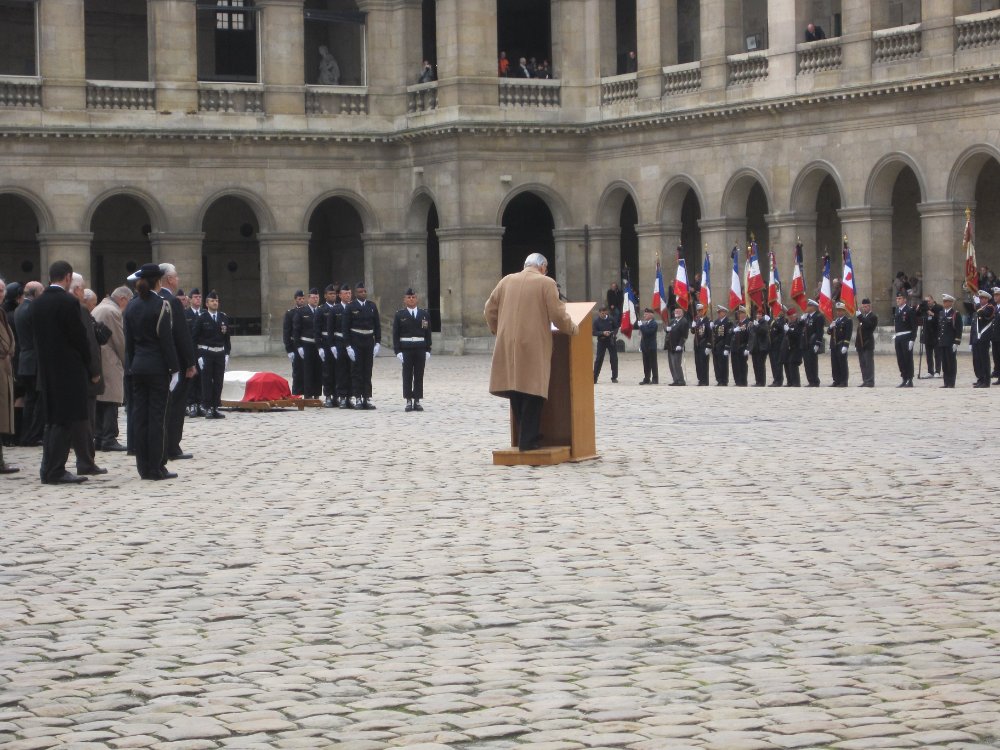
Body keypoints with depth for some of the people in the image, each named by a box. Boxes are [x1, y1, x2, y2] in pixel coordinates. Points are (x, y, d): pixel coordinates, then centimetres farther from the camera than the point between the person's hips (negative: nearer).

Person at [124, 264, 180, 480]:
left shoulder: (131, 306, 7)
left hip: (137, 366, 6)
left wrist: (130, 366, 15)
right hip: (158, 367, -6)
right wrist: (174, 368, -9)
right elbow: (166, 340, -13)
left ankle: (144, 467, 9)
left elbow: (129, 340, 10)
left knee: (139, 416, 6)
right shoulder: (161, 304, -11)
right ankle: (157, 468, -3)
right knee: (158, 416, -3)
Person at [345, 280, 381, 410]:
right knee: (357, 371, 1)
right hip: (356, 343, -3)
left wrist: (378, 343, 1)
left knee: (368, 371, 5)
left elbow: (377, 325, 9)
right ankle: (358, 399, 3)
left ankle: (367, 398, 8)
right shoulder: (351, 307, -2)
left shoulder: (372, 306, 7)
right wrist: (348, 345, -10)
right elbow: (346, 328, -4)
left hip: (369, 342, 3)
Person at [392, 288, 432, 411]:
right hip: (406, 349, -2)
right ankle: (409, 401, 4)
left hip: (420, 349, 2)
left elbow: (428, 334, 9)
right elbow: (395, 334, 0)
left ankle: (417, 401, 8)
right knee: (407, 375, 0)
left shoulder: (424, 314, 8)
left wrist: (428, 350, 3)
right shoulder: (400, 315, 2)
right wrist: (398, 351, -8)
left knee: (419, 376, 3)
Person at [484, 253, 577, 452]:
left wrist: (497, 330, 27)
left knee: (516, 391, 12)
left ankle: (524, 435, 18)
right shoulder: (546, 283, -4)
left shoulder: (506, 281, 10)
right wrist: (572, 329, 12)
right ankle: (528, 439, -2)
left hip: (508, 346, 5)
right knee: (532, 393, 0)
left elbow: (490, 308, 13)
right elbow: (557, 314, -6)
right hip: (534, 346, -5)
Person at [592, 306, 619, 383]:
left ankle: (614, 377, 13)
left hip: (611, 341, 2)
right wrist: (603, 333, -22)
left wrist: (614, 333, -11)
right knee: (598, 359, -1)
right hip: (601, 341, -2)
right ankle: (594, 377, 5)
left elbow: (616, 328, 10)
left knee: (614, 359, 3)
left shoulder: (611, 319, 0)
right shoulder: (596, 321, -5)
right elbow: (594, 332, -8)